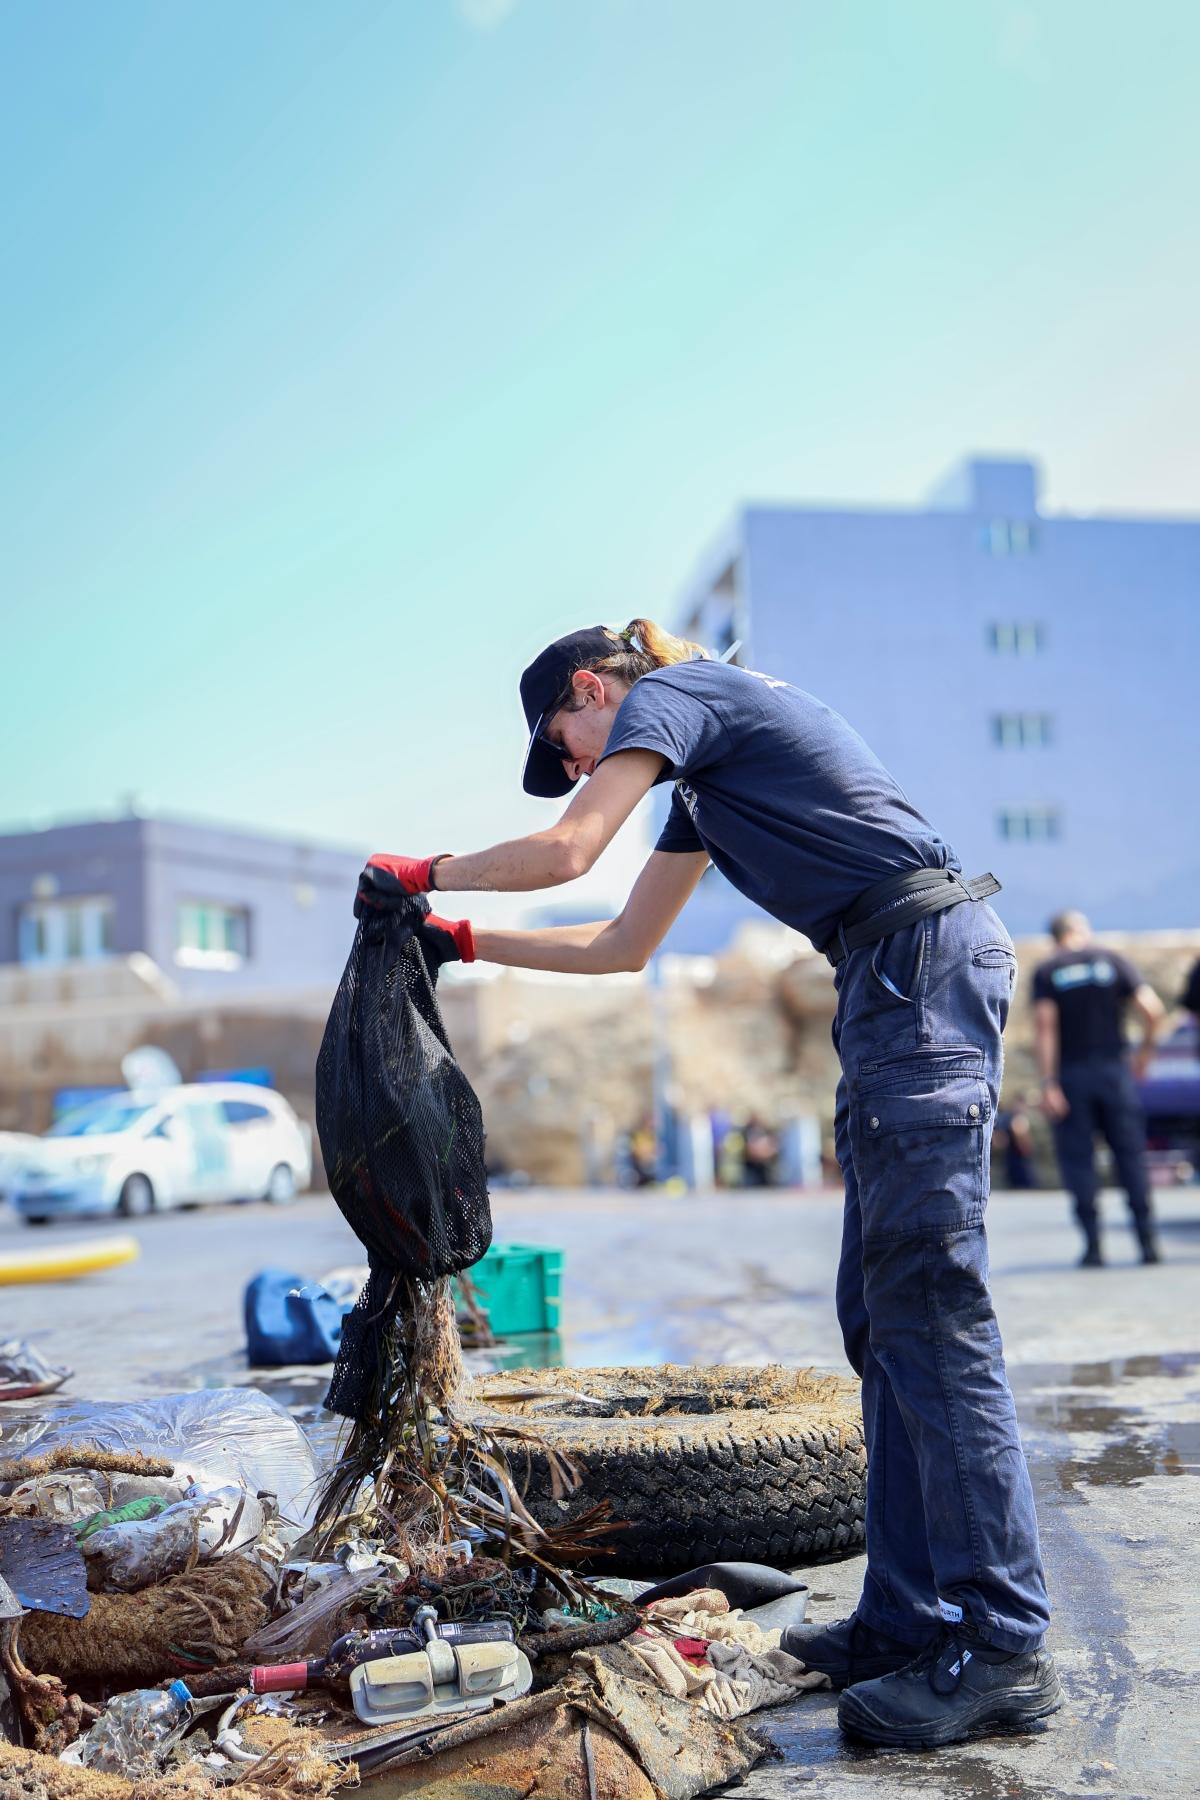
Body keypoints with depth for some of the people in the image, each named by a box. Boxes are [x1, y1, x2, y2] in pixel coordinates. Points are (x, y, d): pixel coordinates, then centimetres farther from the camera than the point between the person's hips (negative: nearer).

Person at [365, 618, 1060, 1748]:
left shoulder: (669, 690, 2)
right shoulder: (702, 782, 29)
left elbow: (564, 851, -9)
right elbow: (620, 947, 31)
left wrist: (425, 872, 7)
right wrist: (465, 943, 33)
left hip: (921, 954, -10)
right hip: (895, 978, 10)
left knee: (928, 1310, -10)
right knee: (878, 1316, 8)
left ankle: (1003, 1649, -4)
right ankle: (910, 1619, 14)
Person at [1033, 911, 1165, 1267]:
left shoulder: (1046, 971, 1)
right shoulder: (1112, 961, 4)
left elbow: (1044, 1025, -11)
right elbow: (1153, 1009, -5)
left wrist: (1048, 1083, -12)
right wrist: (1144, 1051, 10)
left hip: (1070, 1074, -1)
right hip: (1113, 1069, 1)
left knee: (1078, 1160, 4)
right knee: (1131, 1155, 7)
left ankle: (1093, 1245, 2)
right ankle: (1148, 1241, 6)